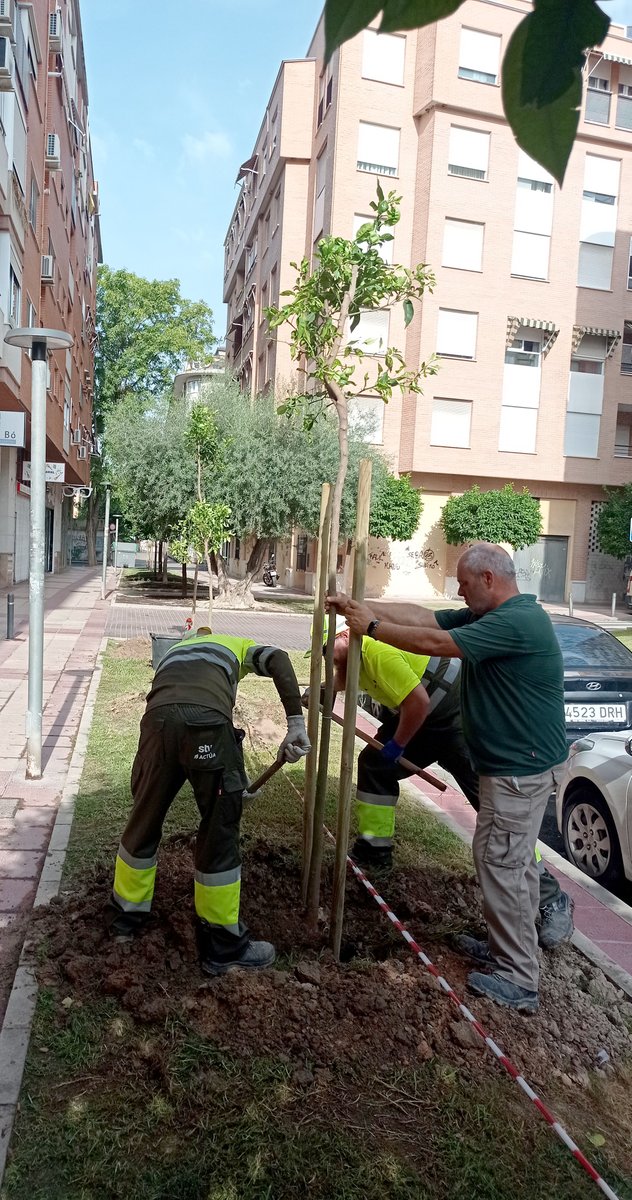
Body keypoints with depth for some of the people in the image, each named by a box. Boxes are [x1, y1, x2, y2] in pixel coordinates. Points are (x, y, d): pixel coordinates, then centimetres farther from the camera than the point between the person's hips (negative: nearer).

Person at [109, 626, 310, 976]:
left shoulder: (172, 652, 43)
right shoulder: (237, 644, 33)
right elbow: (277, 659, 11)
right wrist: (296, 724, 3)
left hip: (159, 717, 4)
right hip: (208, 721, -3)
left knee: (144, 819, 21)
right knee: (219, 832, 8)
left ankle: (126, 914, 42)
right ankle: (223, 946, 20)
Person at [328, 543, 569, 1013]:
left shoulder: (517, 621, -24)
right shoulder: (489, 617, 8)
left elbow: (435, 643, -26)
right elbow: (425, 617, 3)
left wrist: (372, 626, -16)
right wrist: (362, 608, -3)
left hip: (518, 768, -10)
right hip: (517, 762, 10)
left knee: (501, 862, -2)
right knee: (515, 860, 20)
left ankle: (518, 981, 9)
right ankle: (508, 946, 35)